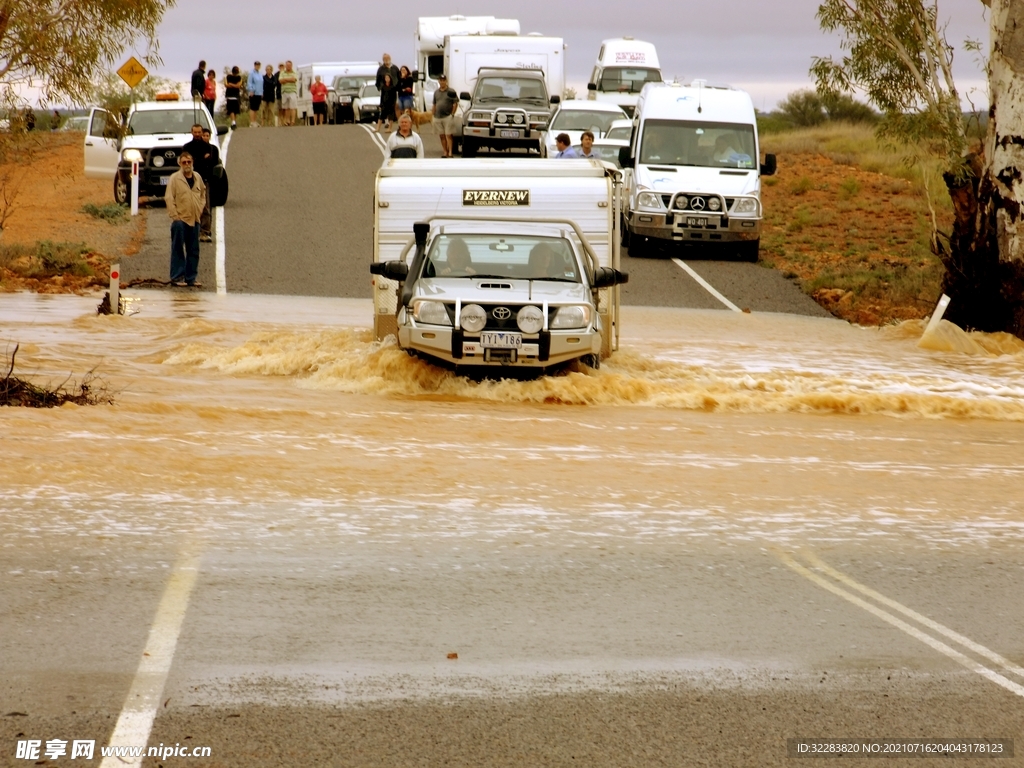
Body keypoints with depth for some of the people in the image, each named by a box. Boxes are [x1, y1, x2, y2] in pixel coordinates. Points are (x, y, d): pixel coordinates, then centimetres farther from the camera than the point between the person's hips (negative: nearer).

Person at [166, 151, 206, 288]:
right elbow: (169, 198, -9)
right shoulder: (175, 178, -7)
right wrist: (174, 216, -14)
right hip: (180, 219, -5)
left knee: (193, 251, 9)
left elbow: (203, 193, 25)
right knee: (178, 250, -1)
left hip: (194, 219, 5)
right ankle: (177, 277, 2)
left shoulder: (197, 177, 9)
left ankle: (191, 278, 16)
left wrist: (200, 208, 12)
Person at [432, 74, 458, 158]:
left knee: (448, 135, -8)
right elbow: (434, 105, 17)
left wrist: (452, 114, -9)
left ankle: (450, 153, -11)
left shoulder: (451, 92, -1)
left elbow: (455, 103, -3)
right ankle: (445, 152, 11)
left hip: (448, 117, -5)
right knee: (442, 136, 7)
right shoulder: (436, 92, 15)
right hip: (438, 117, 5)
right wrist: (433, 115, 11)